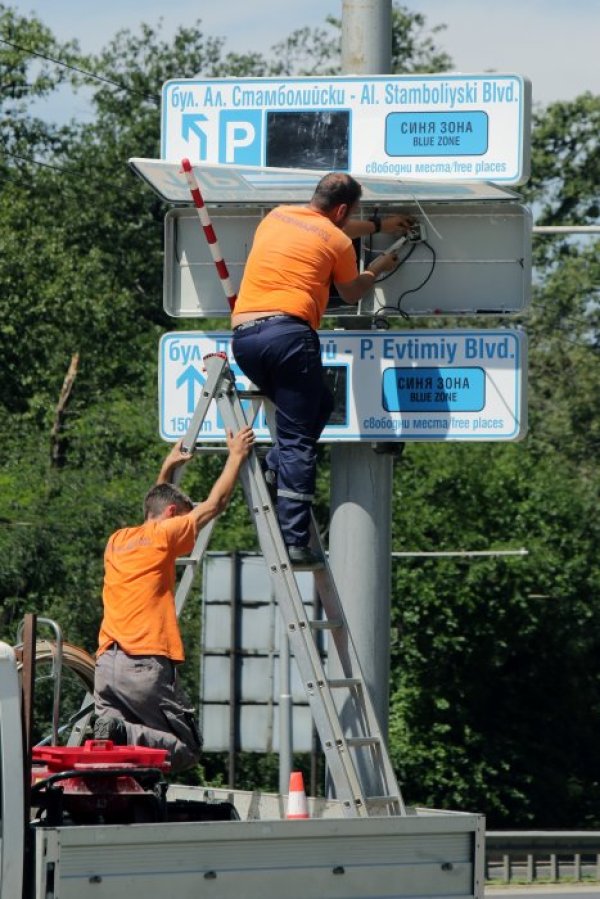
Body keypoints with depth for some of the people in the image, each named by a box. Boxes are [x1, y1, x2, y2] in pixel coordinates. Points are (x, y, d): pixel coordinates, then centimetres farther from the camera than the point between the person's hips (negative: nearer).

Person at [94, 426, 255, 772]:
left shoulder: (118, 541, 21)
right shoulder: (163, 535, 1)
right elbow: (215, 503, 8)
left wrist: (167, 470, 50)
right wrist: (237, 455, 20)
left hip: (107, 663, 7)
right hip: (147, 664, -7)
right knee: (187, 749, -2)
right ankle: (125, 733, -28)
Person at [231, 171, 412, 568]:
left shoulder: (276, 217, 22)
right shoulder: (337, 241, 5)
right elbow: (352, 294, 22)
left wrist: (378, 225, 54)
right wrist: (376, 269, 42)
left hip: (242, 334, 6)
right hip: (289, 332, -6)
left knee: (317, 405, 27)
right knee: (298, 442, -4)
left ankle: (272, 473, 6)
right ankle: (295, 543, -10)